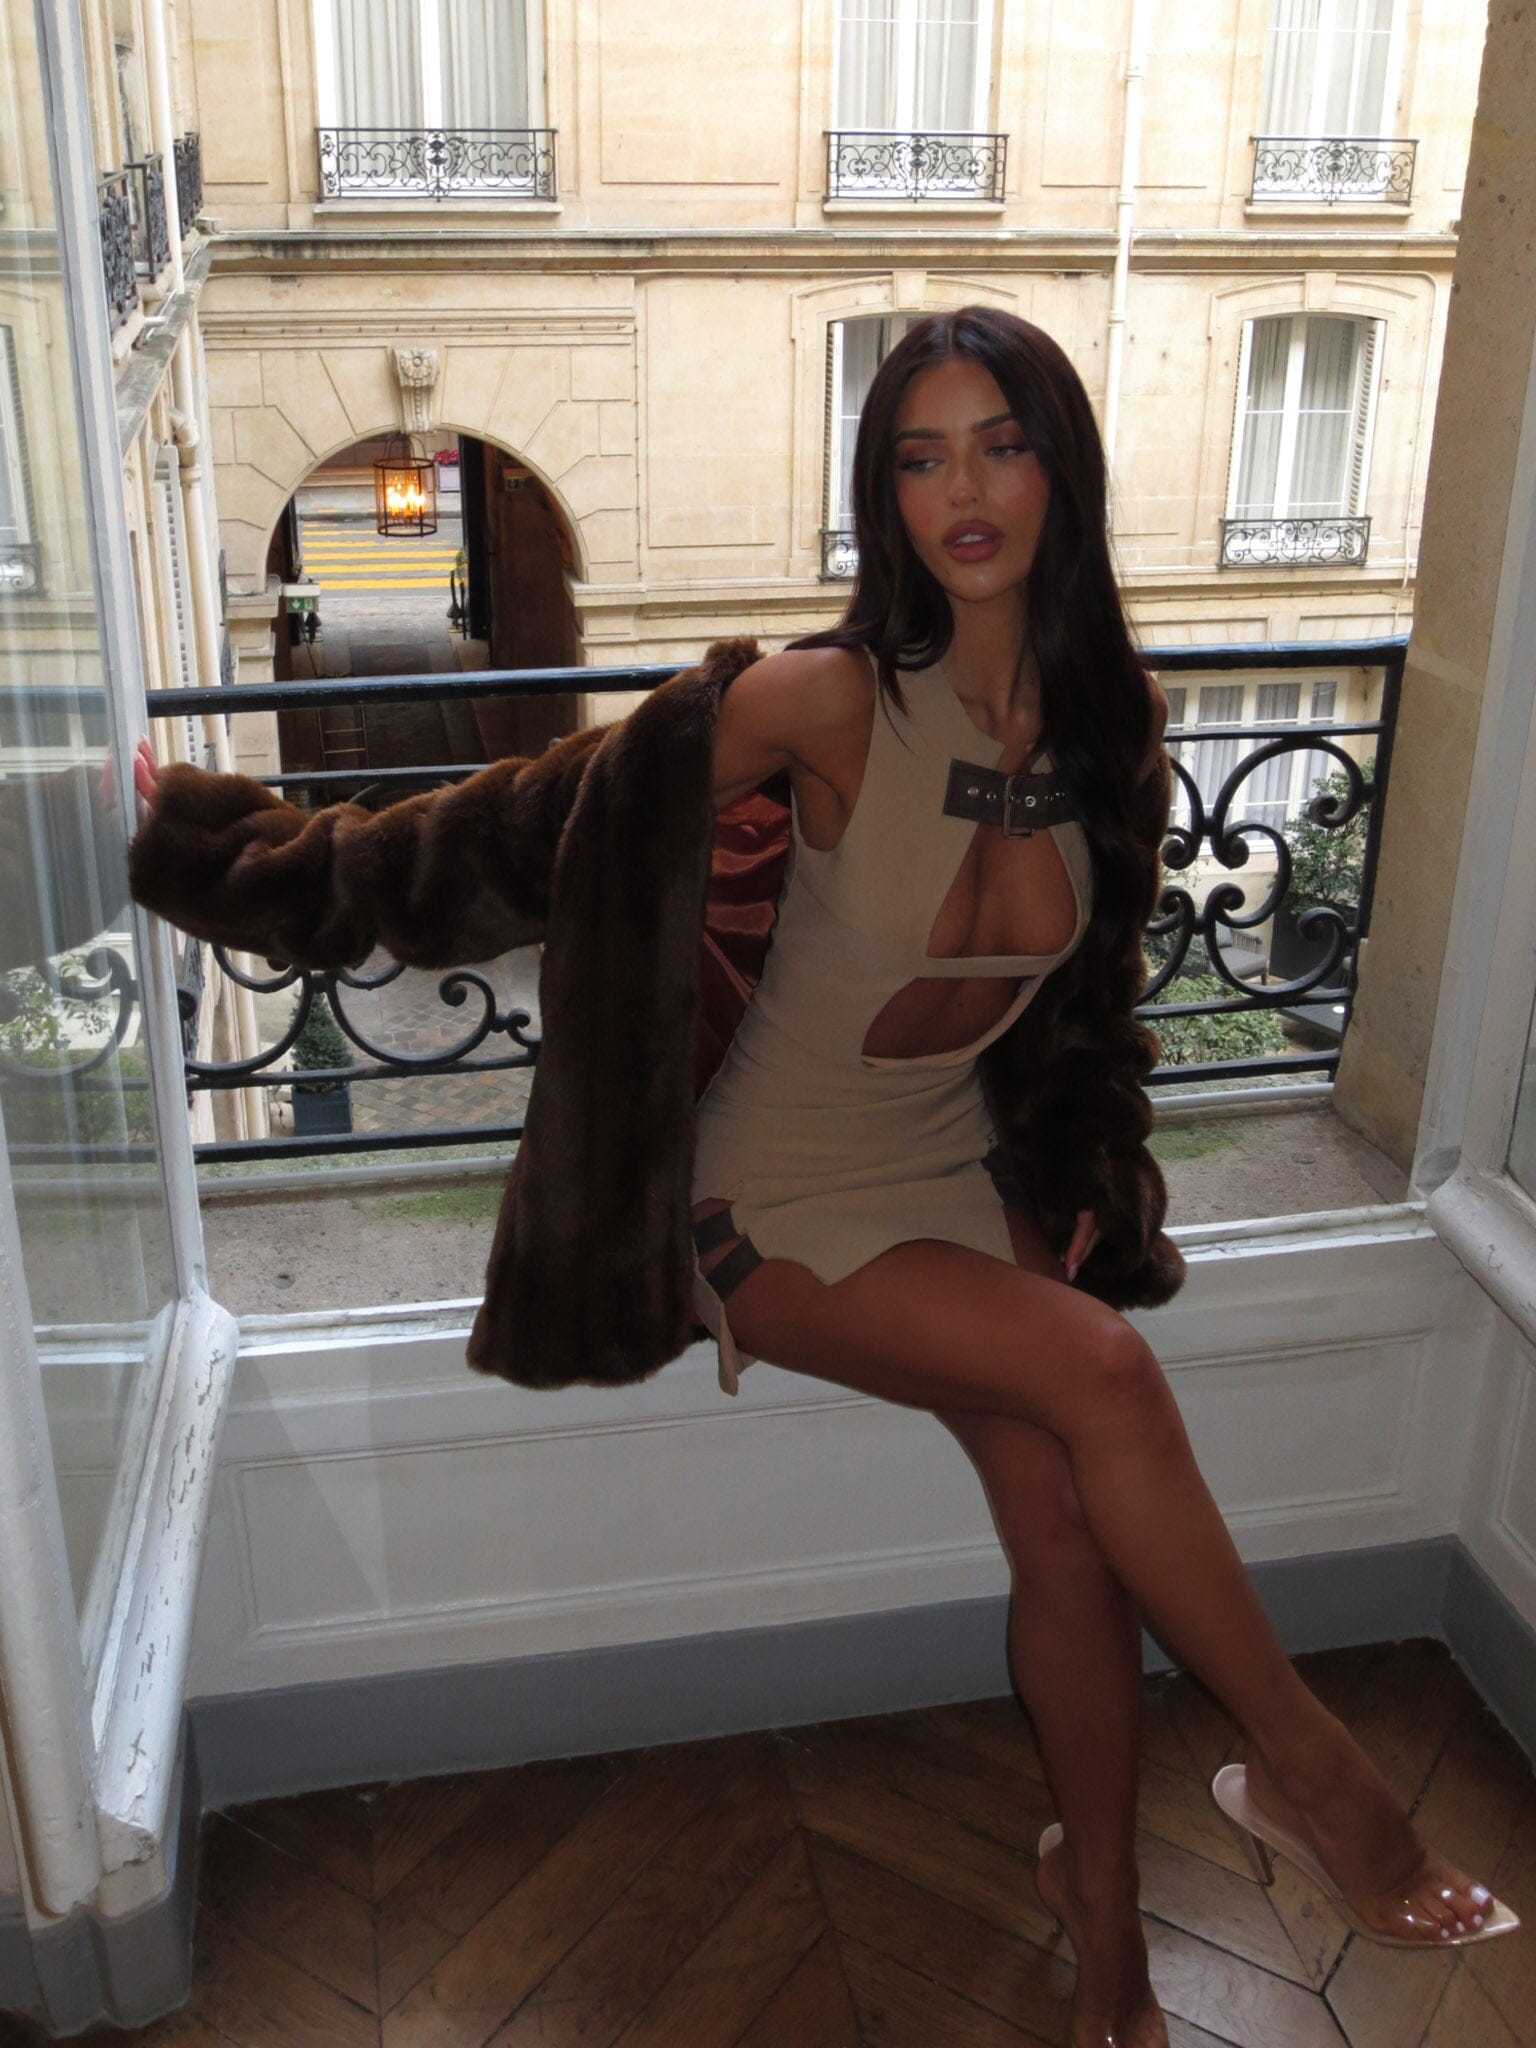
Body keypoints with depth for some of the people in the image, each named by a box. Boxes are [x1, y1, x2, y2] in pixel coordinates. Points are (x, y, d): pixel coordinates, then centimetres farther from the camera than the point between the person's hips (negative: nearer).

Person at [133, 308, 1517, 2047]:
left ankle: (1099, 1899, 18)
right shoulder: (829, 697, -22)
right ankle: (1303, 1767, -3)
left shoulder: (1105, 713, -5)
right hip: (780, 1202, -5)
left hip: (958, 1171, 5)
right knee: (1096, 1368, -24)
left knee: (1066, 1523, -7)